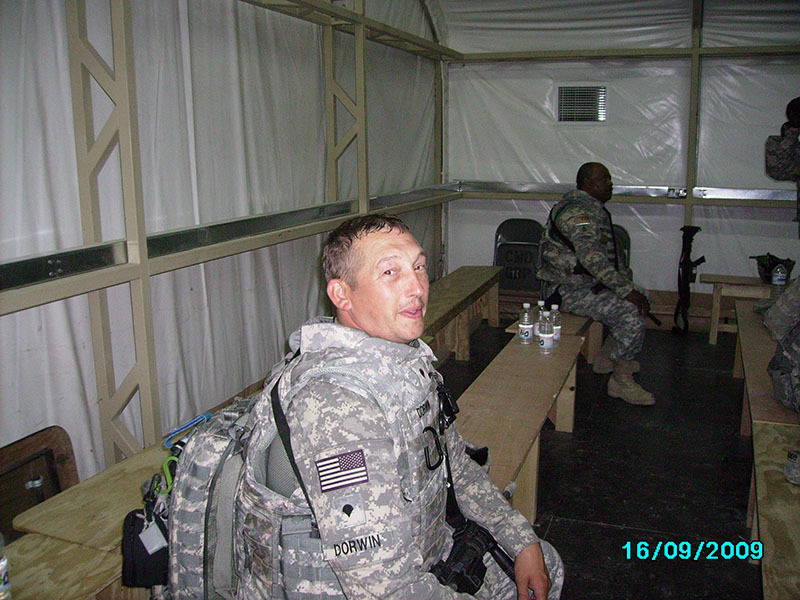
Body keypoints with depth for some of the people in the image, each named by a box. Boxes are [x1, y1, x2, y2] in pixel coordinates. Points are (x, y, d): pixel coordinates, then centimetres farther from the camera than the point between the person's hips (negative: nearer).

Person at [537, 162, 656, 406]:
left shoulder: (594, 209, 15)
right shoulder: (578, 211, -20)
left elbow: (609, 255, 23)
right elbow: (592, 258, -31)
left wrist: (629, 284, 13)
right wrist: (627, 290, -29)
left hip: (586, 282, 11)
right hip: (569, 291, -11)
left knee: (641, 299, 17)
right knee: (631, 313, -22)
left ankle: (608, 358, 23)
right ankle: (621, 380, -9)